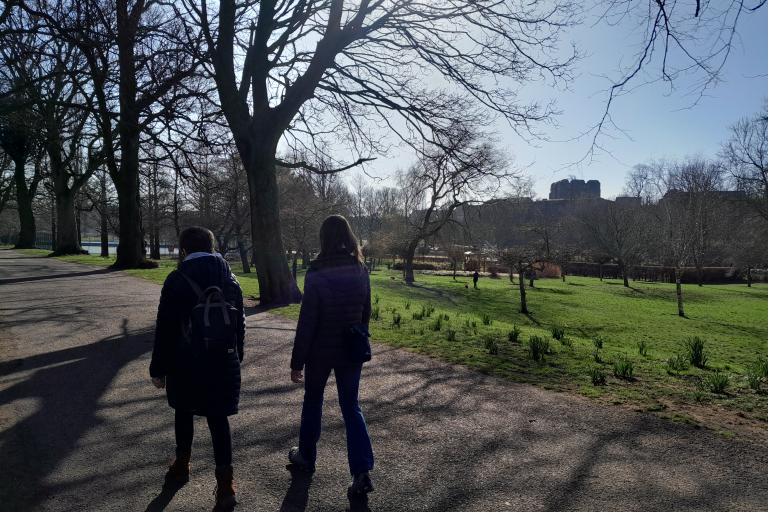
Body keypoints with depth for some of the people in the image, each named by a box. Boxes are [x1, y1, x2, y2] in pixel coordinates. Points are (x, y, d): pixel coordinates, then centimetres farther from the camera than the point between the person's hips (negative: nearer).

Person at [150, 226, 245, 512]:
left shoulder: (177, 281, -10)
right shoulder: (229, 280, 2)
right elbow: (239, 325, 7)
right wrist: (236, 358, 18)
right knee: (218, 419, 6)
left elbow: (165, 329, -10)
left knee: (184, 413, 20)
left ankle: (181, 467, 37)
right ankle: (225, 483, 3)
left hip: (186, 364, -2)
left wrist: (158, 368, -1)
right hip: (223, 364, 2)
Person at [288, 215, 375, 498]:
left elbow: (306, 323, -16)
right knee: (351, 407, 12)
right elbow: (366, 314, 5)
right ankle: (362, 472, 4)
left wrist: (297, 361, -9)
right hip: (351, 352, 3)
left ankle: (306, 457, 37)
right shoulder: (361, 272, -3)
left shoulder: (317, 275, -18)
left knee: (312, 402, 19)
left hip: (321, 351, -3)